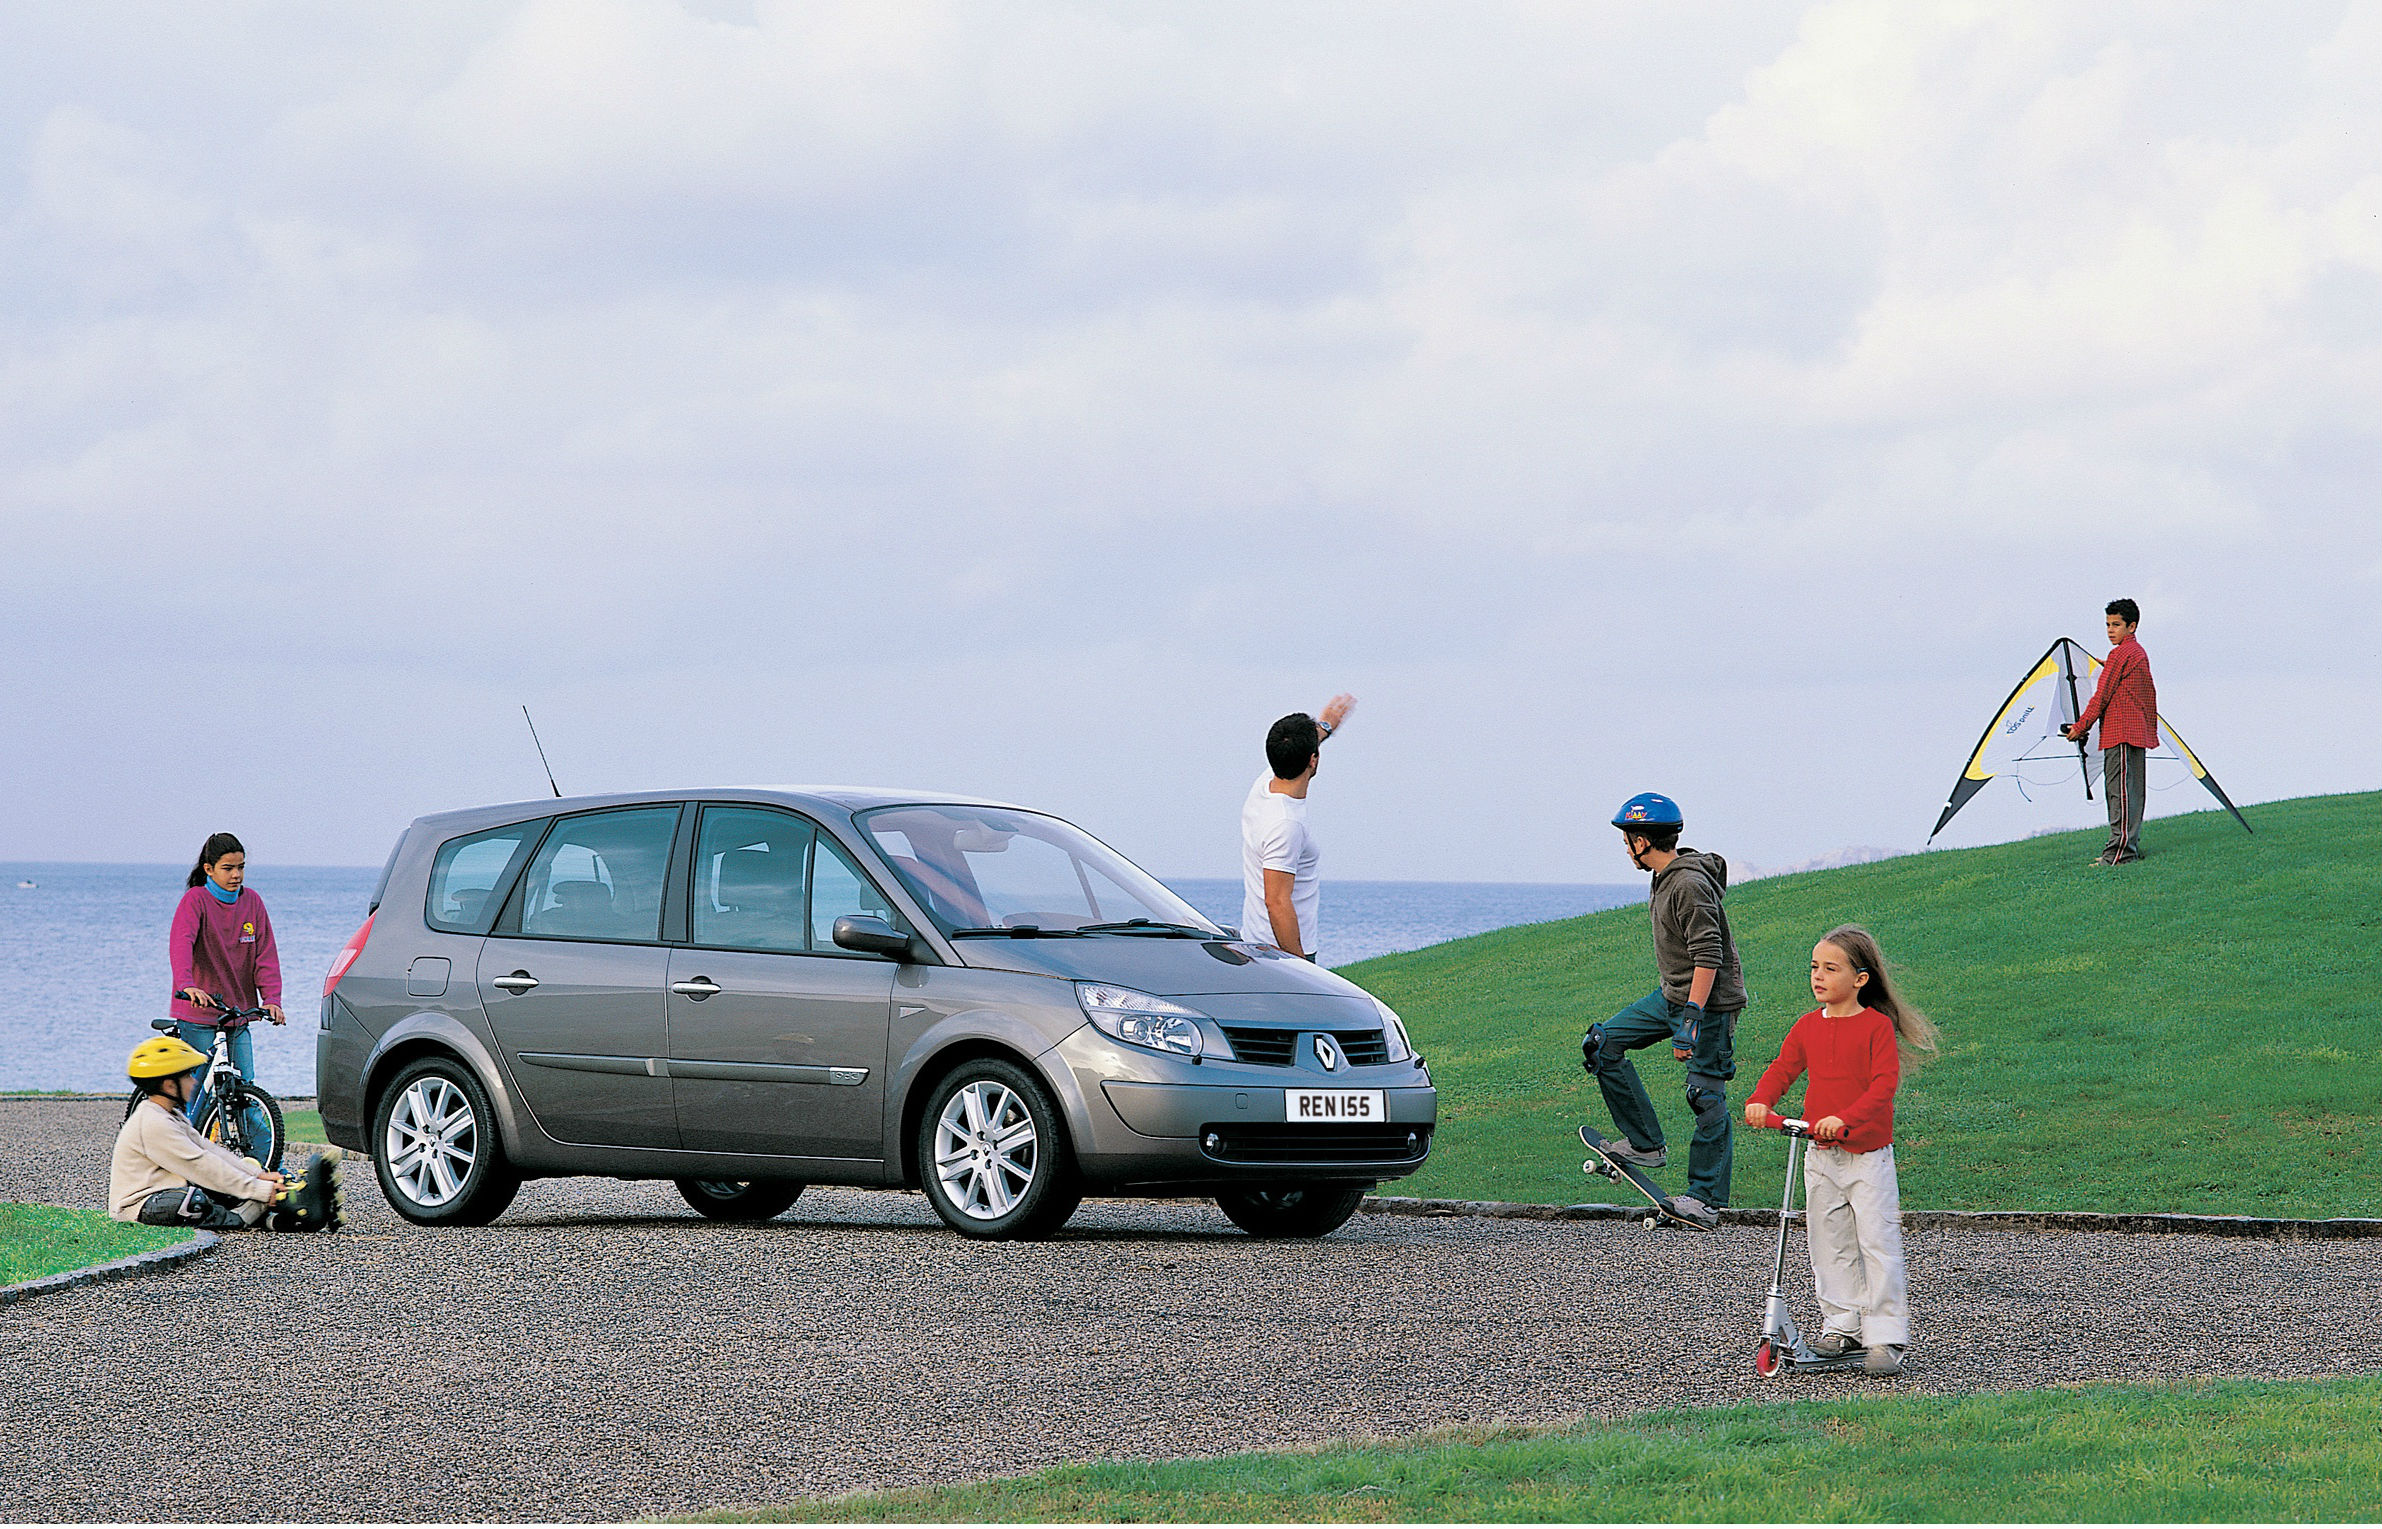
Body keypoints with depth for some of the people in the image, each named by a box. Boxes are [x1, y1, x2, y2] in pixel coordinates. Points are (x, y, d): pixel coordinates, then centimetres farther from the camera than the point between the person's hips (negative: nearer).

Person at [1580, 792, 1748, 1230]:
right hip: (1672, 996, 10)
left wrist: (1690, 1020, -28)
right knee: (1603, 1043, 5)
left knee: (1707, 1097, -6)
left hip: (1709, 1002, -10)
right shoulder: (1666, 878, 9)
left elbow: (1708, 957, -26)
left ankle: (1705, 1199, -2)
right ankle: (1645, 1143, 6)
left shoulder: (1690, 885, -22)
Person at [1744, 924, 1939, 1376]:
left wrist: (1846, 1118, -32)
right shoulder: (1809, 1026, 6)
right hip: (1821, 1155, 6)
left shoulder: (1877, 1026, -10)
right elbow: (1783, 1068, 8)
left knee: (1878, 1244, -7)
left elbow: (1883, 1085, -18)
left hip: (1868, 1155, -6)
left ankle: (1886, 1338, -4)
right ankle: (1841, 1326, 21)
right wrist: (1759, 1100, -13)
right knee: (1829, 1245, 10)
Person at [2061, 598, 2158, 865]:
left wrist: (2081, 726, -5)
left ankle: (2120, 851, -16)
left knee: (2120, 791, -12)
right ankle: (2131, 848, 12)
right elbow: (2149, 695, 27)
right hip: (2140, 732, 10)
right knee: (2133, 791, 10)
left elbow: (2102, 696, -11)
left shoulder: (2120, 654, -11)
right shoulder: (2139, 653, 19)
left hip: (2120, 733, -10)